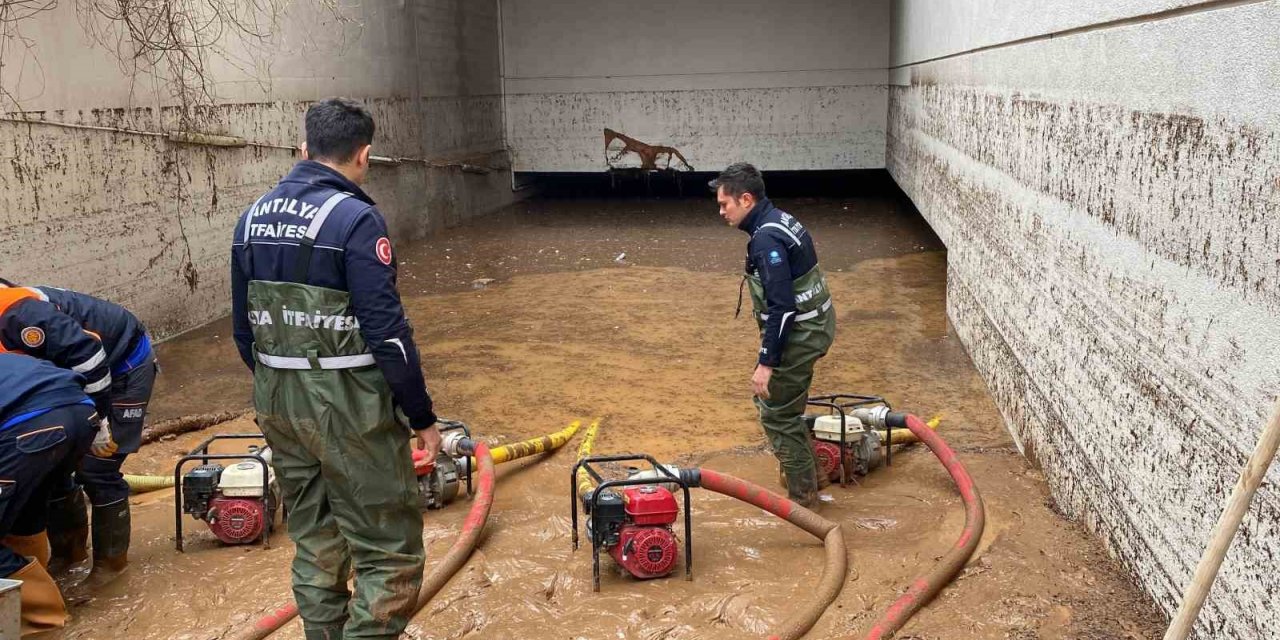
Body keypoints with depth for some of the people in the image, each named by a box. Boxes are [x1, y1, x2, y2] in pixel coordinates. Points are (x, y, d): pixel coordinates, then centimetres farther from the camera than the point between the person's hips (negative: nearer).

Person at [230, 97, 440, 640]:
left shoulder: (253, 217, 8)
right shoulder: (355, 218, -15)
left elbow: (244, 329, 13)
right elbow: (388, 333, -18)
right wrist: (422, 417, -9)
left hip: (277, 404, 8)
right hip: (348, 406, -8)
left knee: (315, 544, 19)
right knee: (391, 554, 1)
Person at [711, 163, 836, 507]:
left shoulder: (766, 239, -23)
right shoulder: (778, 221, 9)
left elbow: (782, 306, -27)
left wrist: (766, 362, -24)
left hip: (799, 334, -10)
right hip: (813, 324, 10)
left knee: (777, 414, 3)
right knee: (768, 398, 23)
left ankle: (802, 496, 14)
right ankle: (805, 470, 35)